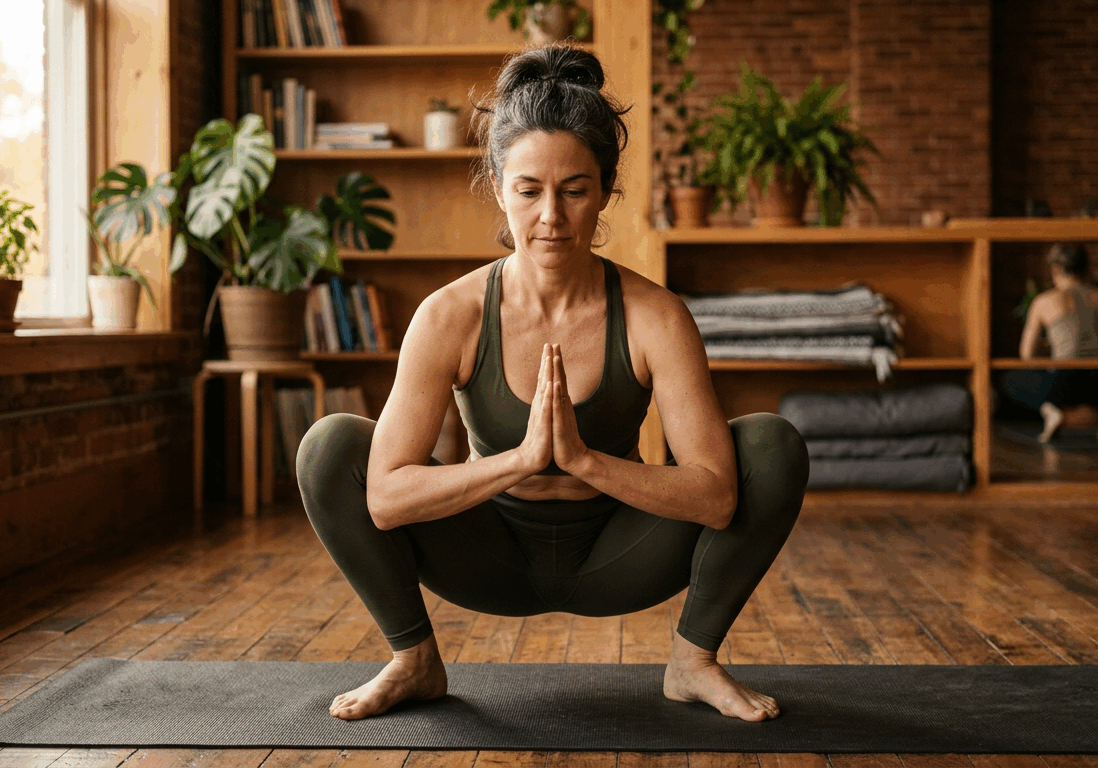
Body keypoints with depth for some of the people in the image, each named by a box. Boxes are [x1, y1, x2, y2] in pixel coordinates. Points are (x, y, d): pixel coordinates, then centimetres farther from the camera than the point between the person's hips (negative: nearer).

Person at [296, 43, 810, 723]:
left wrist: (585, 459, -40)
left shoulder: (655, 316, -21)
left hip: (612, 561, 0)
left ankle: (694, 660, -3)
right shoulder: (450, 316, -21)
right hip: (494, 559, 0)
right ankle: (414, 660, -2)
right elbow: (385, 497, -27)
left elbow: (718, 496, -27)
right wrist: (520, 459, -40)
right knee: (332, 446, -22)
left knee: (774, 445, -22)